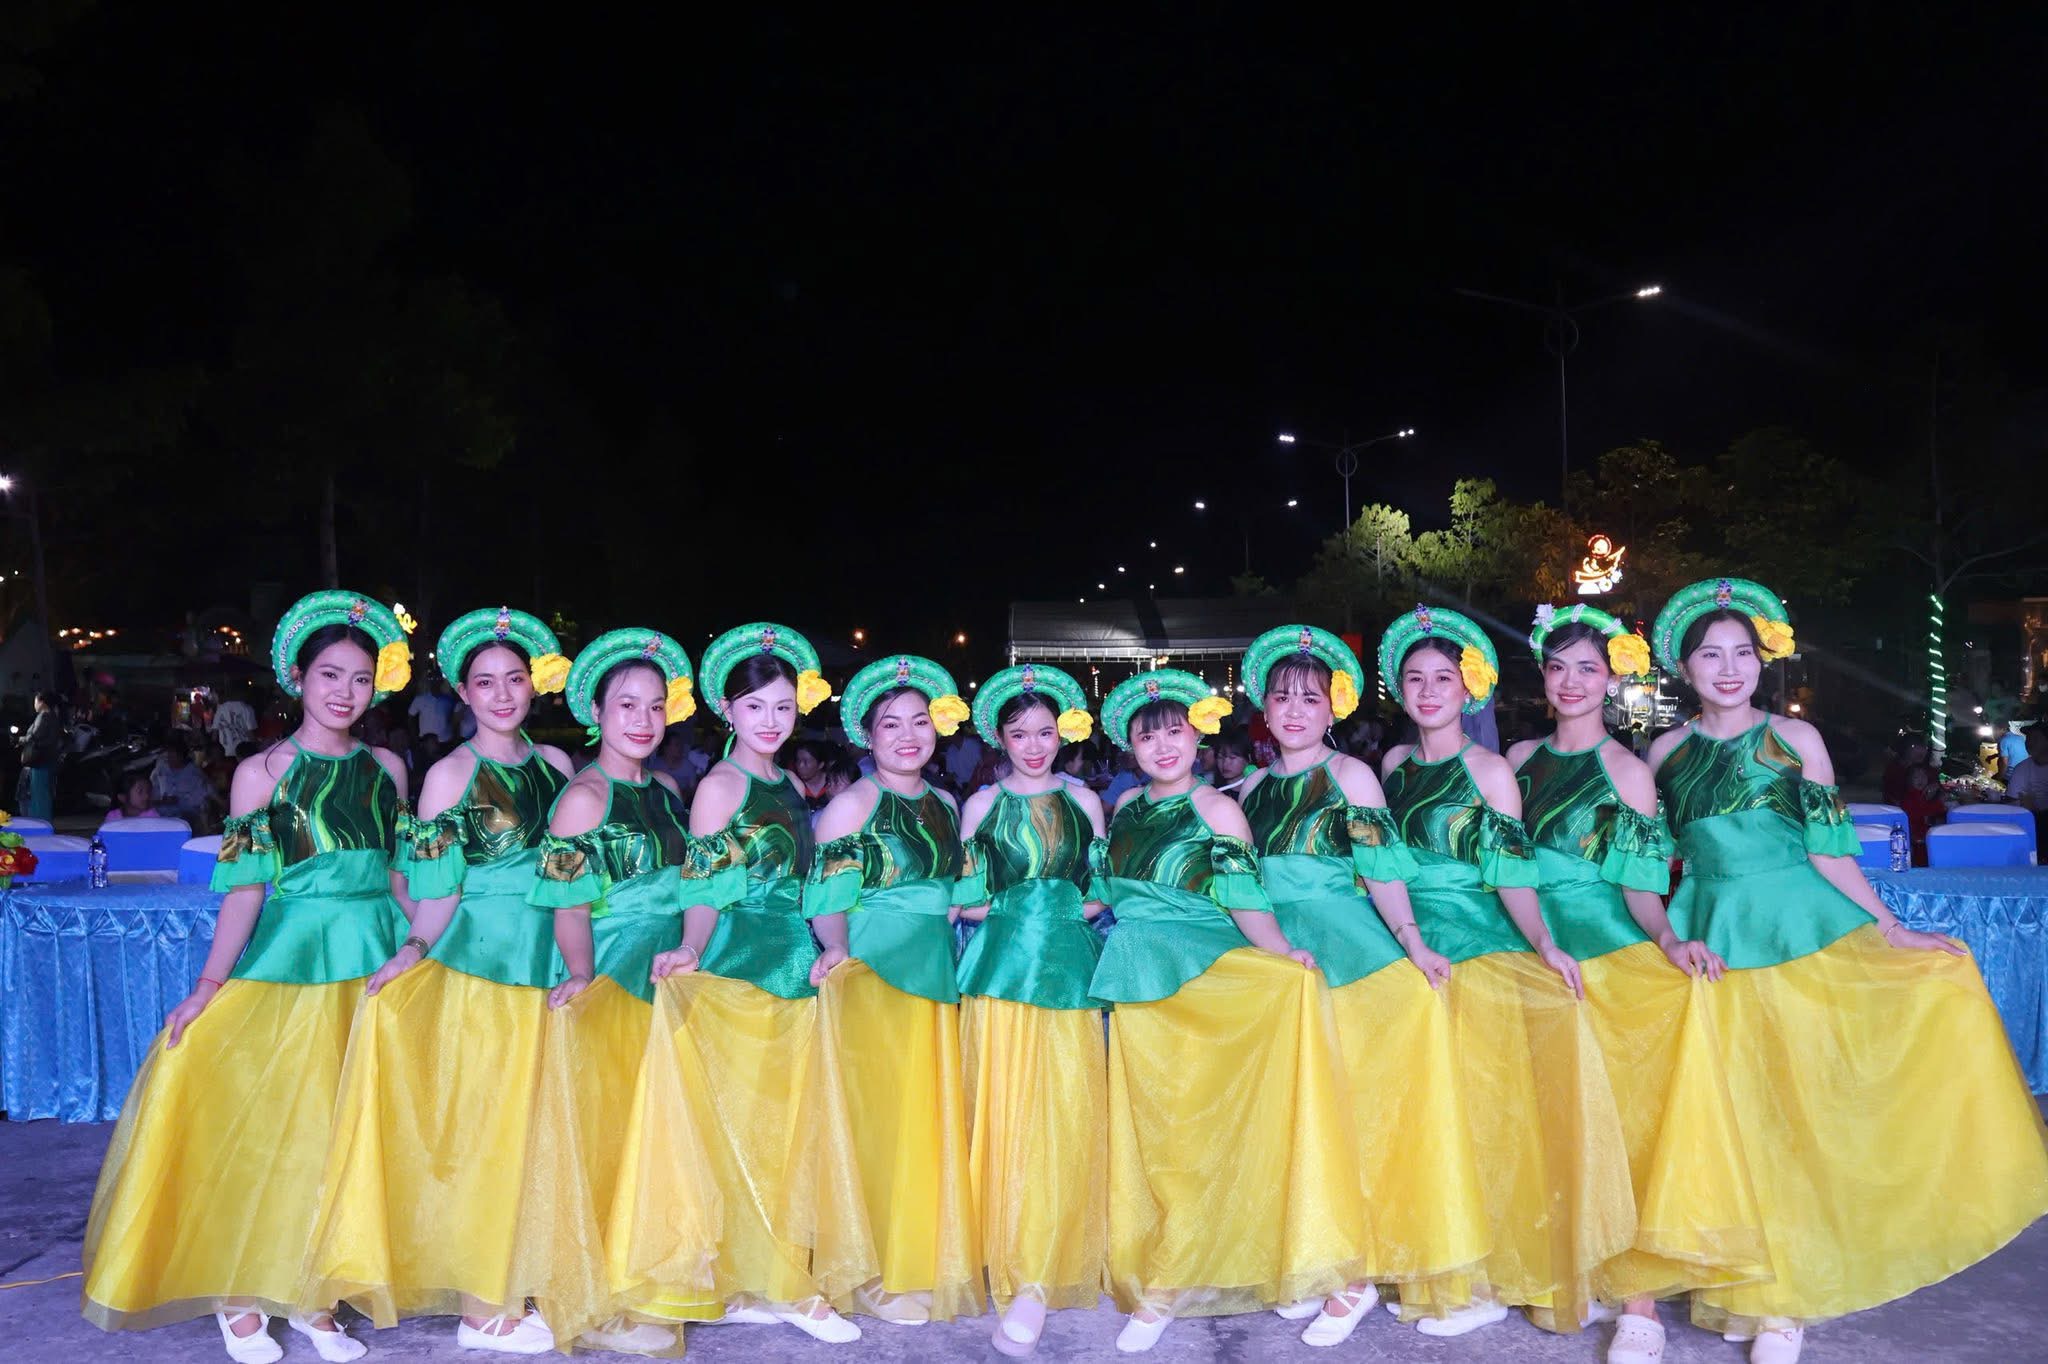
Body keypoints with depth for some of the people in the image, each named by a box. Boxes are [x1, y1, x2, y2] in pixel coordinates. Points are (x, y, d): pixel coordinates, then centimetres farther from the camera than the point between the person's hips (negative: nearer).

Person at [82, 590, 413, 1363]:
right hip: (289, 968, -3)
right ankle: (242, 1300, 17)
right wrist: (208, 989, -8)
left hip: (377, 970, 3)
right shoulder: (263, 773, -1)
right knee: (262, 1126, 0)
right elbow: (245, 892, -3)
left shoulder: (387, 770, 8)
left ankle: (315, 1297, 19)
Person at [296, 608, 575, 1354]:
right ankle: (485, 1307, 13)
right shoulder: (452, 773, -4)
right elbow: (440, 888, -3)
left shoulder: (554, 762, 8)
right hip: (481, 966, -4)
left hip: (550, 965, 4)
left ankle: (529, 1279, 24)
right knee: (485, 1128, 2)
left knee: (538, 1122, 10)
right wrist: (417, 948, -16)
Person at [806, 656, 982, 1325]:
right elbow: (826, 900, -12)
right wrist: (841, 955, -24)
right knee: (880, 1114, -1)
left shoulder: (945, 804, 12)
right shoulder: (853, 803, -7)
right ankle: (878, 1272, 13)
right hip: (871, 975, -6)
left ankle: (931, 1258, 24)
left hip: (936, 971, 6)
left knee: (935, 1111, 10)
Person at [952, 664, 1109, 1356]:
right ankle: (1022, 1271, 6)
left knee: (1071, 1110, -9)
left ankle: (1039, 1278, -1)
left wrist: (1080, 908, -4)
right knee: (1007, 1109, -6)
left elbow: (1105, 887, 14)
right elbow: (964, 897, 9)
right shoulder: (982, 804, 10)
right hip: (1003, 963, -1)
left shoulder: (1083, 801, 13)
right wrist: (1002, 911, -8)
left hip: (1071, 963, 1)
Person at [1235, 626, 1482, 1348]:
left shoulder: (1350, 774, -1)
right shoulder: (1253, 787, 11)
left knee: (1351, 1107, -4)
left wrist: (1414, 946, -18)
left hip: (1352, 955, -4)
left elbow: (1384, 869, -7)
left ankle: (1359, 1275, 5)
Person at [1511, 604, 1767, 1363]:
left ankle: (1641, 1297, -15)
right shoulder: (1521, 758, 11)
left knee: (1627, 1108, -20)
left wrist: (1668, 941, -21)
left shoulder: (1626, 771, 2)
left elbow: (1640, 886, -3)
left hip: (1608, 953, -3)